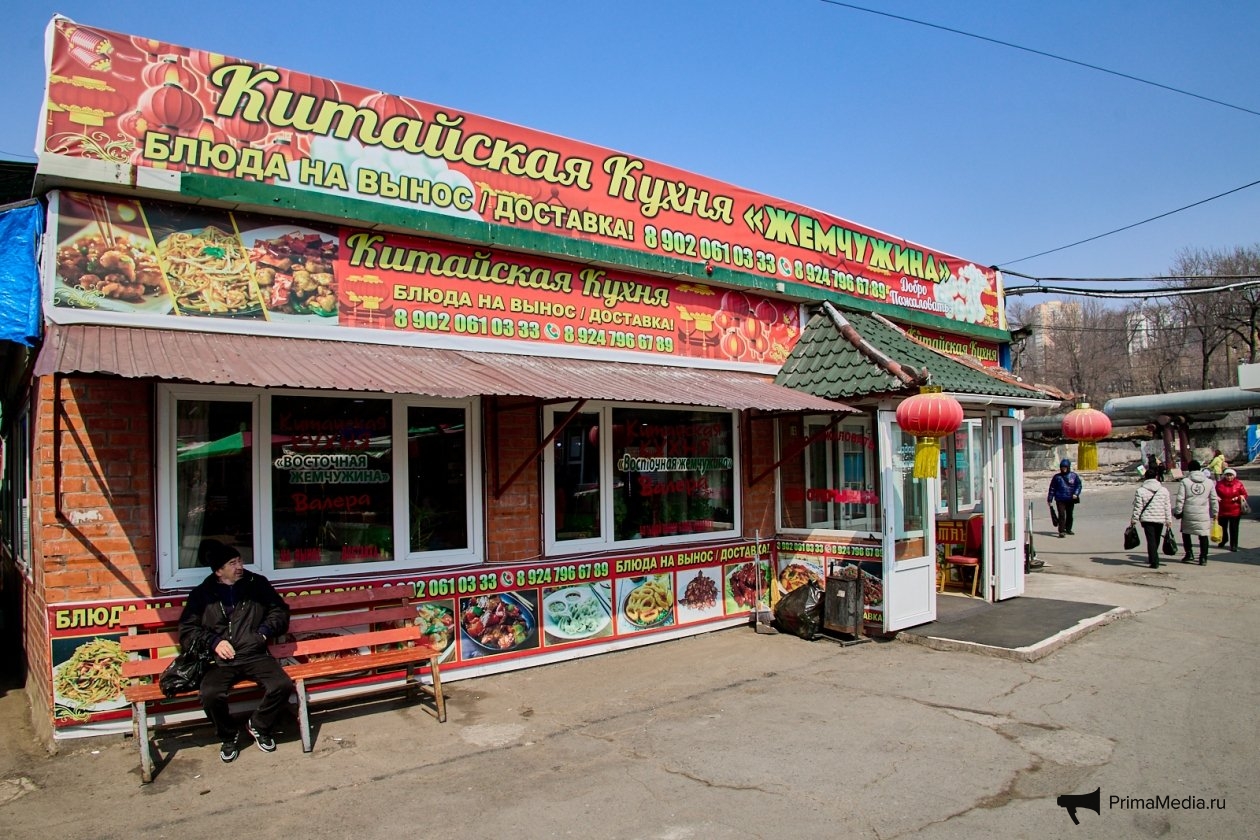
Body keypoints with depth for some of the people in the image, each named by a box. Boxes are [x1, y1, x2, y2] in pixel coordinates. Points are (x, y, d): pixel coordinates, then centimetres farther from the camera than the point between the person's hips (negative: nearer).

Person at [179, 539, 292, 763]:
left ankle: (259, 725, 7)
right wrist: (214, 641, -7)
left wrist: (264, 631, -1)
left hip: (256, 655, 1)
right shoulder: (202, 594, 11)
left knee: (283, 685, -25)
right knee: (210, 695, -30)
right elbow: (186, 630, 8)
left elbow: (280, 610, 16)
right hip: (221, 661, 0)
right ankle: (229, 736, 2)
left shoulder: (257, 584, 12)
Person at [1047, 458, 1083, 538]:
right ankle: (1061, 531, -12)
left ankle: (1068, 529, 32)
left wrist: (1076, 494, -12)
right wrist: (1050, 499, 3)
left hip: (1070, 499, 3)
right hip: (1060, 500, -2)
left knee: (1069, 515, 15)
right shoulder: (1057, 477, 1)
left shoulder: (1074, 476, 4)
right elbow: (1052, 488, 4)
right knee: (1062, 515, -11)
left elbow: (1079, 485, 6)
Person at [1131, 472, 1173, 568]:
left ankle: (1154, 561, -11)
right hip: (1160, 519, 3)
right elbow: (1167, 507, 6)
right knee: (1156, 539, 17)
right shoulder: (1164, 490, 4)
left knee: (1151, 540, -3)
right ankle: (1152, 558, 32)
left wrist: (1134, 520, 2)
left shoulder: (1140, 491, -7)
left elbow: (1137, 507, -6)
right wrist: (1168, 520, 11)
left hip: (1147, 519, -3)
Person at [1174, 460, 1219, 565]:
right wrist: (1215, 512, 19)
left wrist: (1178, 512, 1)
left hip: (1188, 514, -1)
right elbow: (1214, 499, 9)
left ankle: (1189, 554, 14)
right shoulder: (1209, 482, 5)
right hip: (1204, 515, 2)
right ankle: (1203, 558, 6)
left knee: (1186, 532, 17)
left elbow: (1180, 499, -7)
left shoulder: (1184, 481, -4)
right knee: (1203, 535, 7)